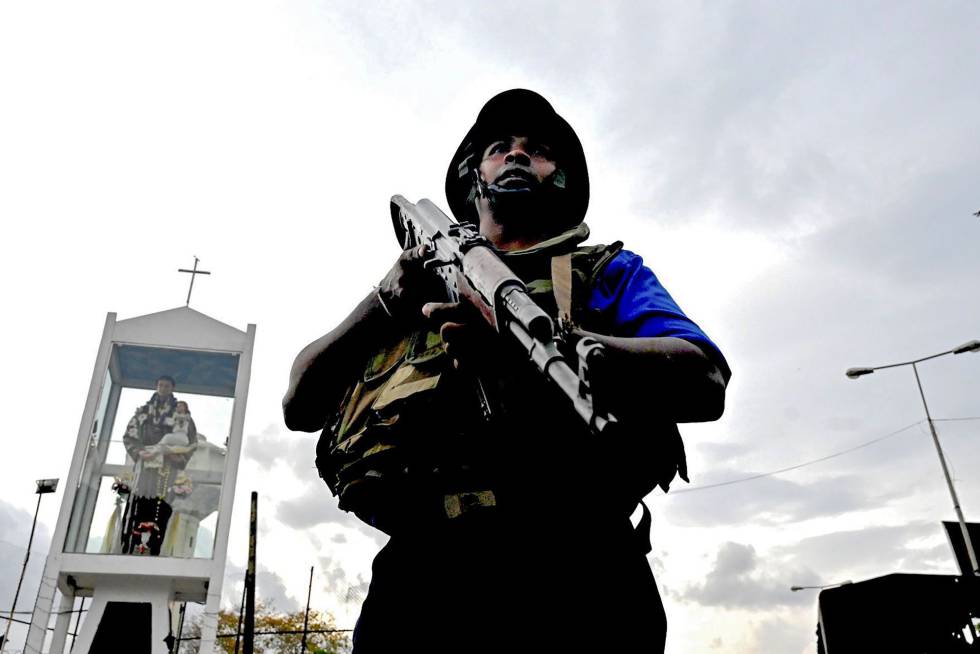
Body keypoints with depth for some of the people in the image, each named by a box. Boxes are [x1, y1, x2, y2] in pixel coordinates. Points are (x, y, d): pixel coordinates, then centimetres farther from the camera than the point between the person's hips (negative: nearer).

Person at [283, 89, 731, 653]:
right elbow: (301, 406, 18)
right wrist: (386, 301, 3)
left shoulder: (607, 270, 18)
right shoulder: (422, 278, 25)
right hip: (420, 573, 2)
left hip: (573, 567, -1)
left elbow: (705, 384, -1)